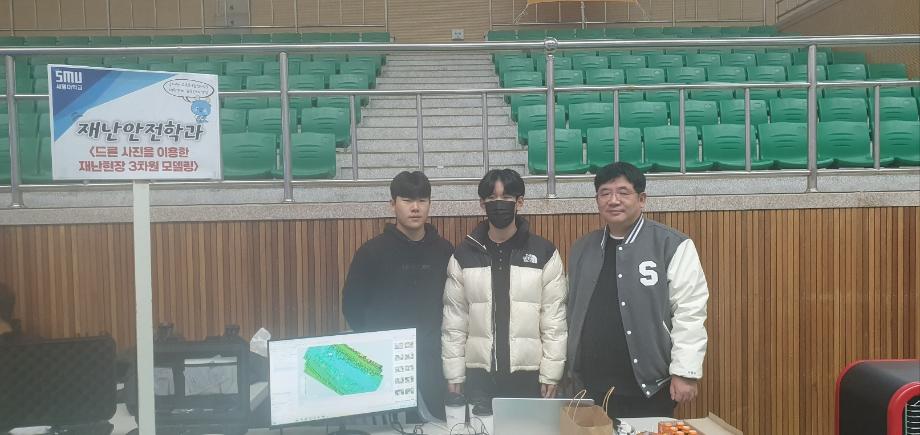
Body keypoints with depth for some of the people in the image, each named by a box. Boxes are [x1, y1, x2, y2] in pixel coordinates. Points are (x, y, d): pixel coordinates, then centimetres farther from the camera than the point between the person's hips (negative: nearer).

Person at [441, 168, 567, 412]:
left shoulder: (544, 253, -2)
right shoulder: (464, 254, 2)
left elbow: (554, 318, -2)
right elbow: (454, 319, 3)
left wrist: (551, 373, -5)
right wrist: (454, 374, 0)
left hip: (528, 374, -1)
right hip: (479, 374, 1)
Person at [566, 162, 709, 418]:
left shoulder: (672, 245, -6)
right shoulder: (582, 249, 10)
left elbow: (689, 311, -8)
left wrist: (685, 372, -11)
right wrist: (571, 371, 14)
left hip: (648, 387, -4)